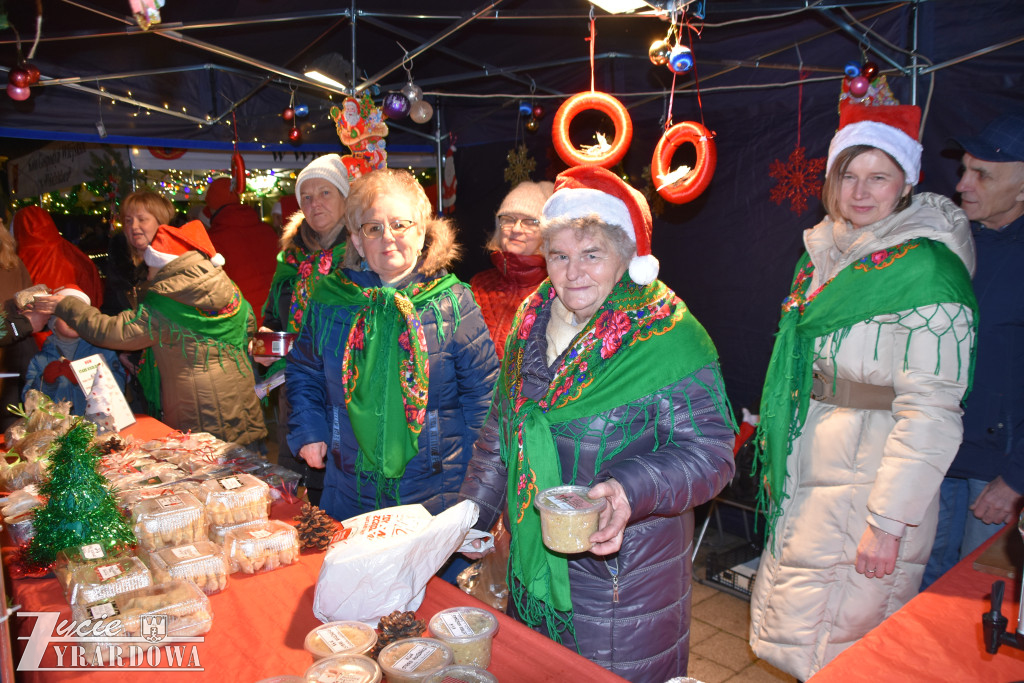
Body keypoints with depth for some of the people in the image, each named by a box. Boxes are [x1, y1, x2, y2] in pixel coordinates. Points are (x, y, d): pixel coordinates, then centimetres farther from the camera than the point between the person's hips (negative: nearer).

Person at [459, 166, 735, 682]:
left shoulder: (668, 336, -18)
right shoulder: (532, 322, 2)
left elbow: (709, 451, -18)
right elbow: (501, 430, 12)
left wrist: (632, 491, -34)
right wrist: (473, 514, 11)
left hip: (624, 575, -6)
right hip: (534, 561, 6)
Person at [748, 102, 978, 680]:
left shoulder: (926, 270, -16)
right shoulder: (829, 251, 9)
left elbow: (931, 413, -20)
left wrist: (889, 522, -21)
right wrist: (777, 452, 19)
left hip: (868, 479, -7)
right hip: (807, 474, 8)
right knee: (793, 625, 18)